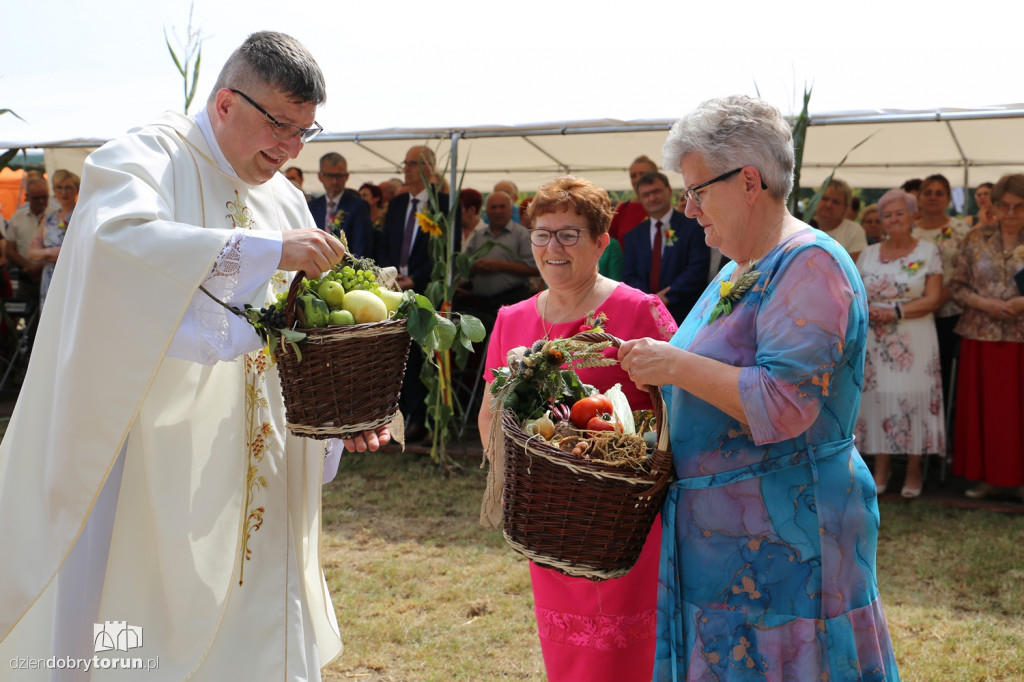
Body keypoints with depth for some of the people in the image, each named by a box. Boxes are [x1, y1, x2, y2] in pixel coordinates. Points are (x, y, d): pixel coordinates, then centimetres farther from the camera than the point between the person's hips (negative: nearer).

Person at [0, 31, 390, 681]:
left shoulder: (288, 202, 14)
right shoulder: (148, 157, -6)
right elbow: (117, 239, -30)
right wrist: (264, 250, -34)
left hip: (256, 475, 6)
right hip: (156, 452, -6)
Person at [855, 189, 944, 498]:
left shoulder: (928, 252, 2)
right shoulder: (868, 254, 11)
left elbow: (932, 299, -6)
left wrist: (895, 312, -16)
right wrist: (865, 310, -11)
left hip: (914, 342, -3)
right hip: (874, 342, 3)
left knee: (912, 400, -2)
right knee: (876, 398, 2)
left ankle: (914, 471, 10)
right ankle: (881, 467, 15)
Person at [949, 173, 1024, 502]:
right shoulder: (976, 240, 6)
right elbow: (956, 286, 6)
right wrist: (984, 304, -10)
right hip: (981, 337, 1)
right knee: (981, 406, 4)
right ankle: (986, 475, 16)